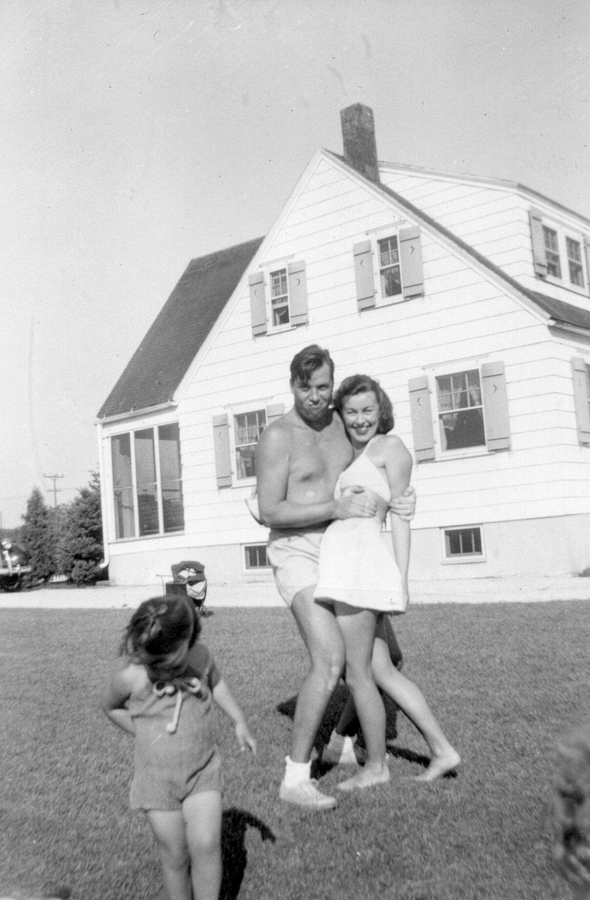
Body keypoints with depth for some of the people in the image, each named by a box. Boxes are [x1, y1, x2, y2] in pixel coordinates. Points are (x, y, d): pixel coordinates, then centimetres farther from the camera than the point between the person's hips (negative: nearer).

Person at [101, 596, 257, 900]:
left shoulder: (200, 655, -13)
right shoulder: (131, 678, -20)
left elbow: (216, 683, 10)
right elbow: (110, 707, 3)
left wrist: (240, 722, 3)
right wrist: (145, 734, 0)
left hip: (202, 772, 1)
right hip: (158, 779, -1)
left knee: (206, 846, -13)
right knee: (175, 856, 6)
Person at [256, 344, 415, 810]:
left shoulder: (344, 421, 7)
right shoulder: (277, 437, -13)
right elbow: (270, 512, -19)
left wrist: (401, 499, -8)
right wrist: (338, 509, -26)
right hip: (298, 554, -7)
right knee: (330, 661, -22)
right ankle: (295, 778, -13)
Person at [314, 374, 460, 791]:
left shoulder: (390, 445, 2)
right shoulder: (348, 456, 25)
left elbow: (401, 515, -3)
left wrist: (402, 580, -8)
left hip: (359, 562, -9)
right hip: (348, 565, 9)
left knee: (358, 674, 0)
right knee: (382, 671, 10)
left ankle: (376, 766, 14)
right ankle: (442, 750, 16)